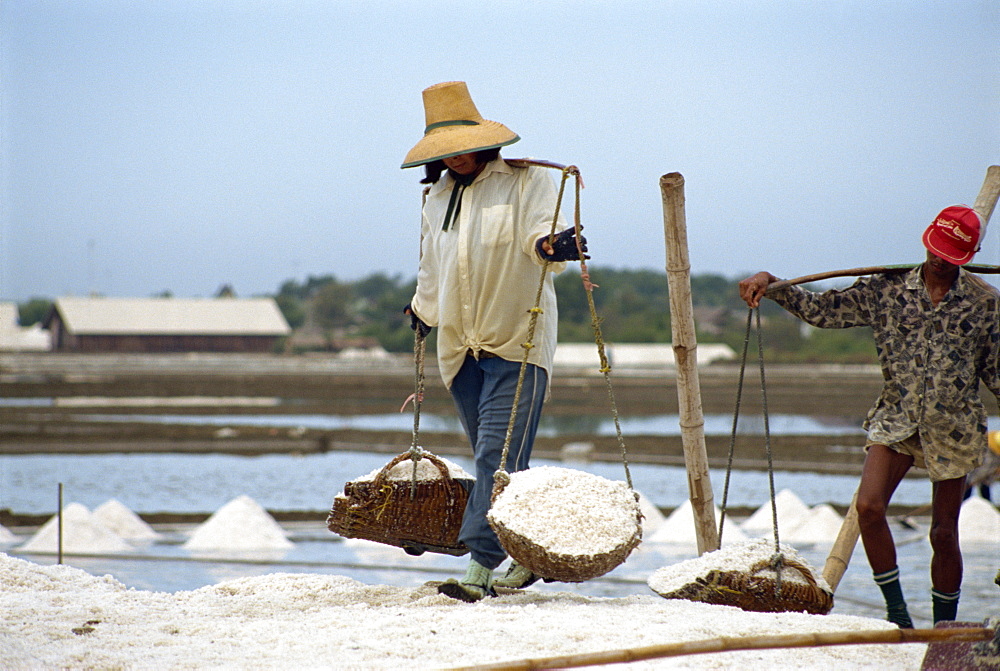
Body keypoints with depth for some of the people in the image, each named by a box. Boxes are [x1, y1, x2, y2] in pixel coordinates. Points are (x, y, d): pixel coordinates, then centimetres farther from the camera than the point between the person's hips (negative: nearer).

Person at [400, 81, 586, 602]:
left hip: (517, 343, -6)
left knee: (498, 458, -14)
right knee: (493, 460, 5)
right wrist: (423, 311, 44)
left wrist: (553, 244, -38)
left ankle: (480, 570, -20)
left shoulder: (526, 181, -2)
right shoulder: (438, 196, 16)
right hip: (460, 347, 6)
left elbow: (542, 231, -15)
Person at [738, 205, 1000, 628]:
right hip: (896, 418, 1)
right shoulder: (887, 290, 2)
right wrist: (769, 284, -8)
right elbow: (821, 310, 3)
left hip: (953, 427, -1)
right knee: (868, 506, -18)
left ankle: (944, 628, 19)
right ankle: (896, 610, -5)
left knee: (944, 533, 3)